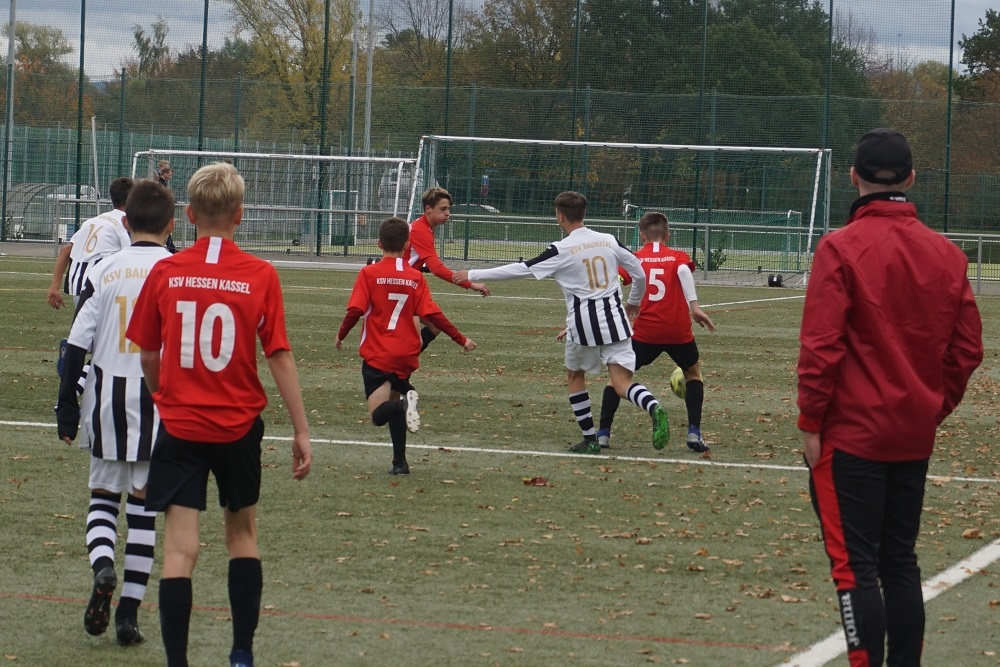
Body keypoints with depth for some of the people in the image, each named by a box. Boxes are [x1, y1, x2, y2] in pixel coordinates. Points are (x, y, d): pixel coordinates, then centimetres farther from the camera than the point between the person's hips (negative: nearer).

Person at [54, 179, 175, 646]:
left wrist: (66, 407, 6)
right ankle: (129, 609, 5)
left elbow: (77, 345, -1)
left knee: (103, 495, 15)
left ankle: (102, 566, -14)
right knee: (144, 504, 7)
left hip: (107, 400, 1)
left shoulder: (103, 271, 0)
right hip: (161, 402, -1)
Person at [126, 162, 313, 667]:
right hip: (239, 426, 1)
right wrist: (301, 431, 0)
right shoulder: (261, 276, -7)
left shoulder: (165, 273, -4)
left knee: (180, 547, -3)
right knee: (242, 534, 20)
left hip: (179, 424, -1)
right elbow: (280, 358, -7)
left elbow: (148, 356, 6)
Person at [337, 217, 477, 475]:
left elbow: (355, 311, -12)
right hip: (406, 355, 3)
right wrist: (461, 340, 5)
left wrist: (341, 336, 5)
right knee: (394, 404, 22)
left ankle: (404, 402, -35)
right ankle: (400, 462, 18)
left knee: (379, 414, -5)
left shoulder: (369, 274, -6)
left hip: (377, 356, -3)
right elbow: (433, 315, -3)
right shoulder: (416, 278, 1)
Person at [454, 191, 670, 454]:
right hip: (614, 318, 3)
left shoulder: (561, 251, -7)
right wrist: (634, 301, 32)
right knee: (622, 383, -3)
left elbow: (521, 269, -5)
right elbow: (639, 273, 11)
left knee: (575, 375, 22)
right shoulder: (608, 241, 5)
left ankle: (590, 440, 20)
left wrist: (473, 275, 2)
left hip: (583, 323, -3)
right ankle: (653, 406, -35)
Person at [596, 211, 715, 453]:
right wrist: (694, 306, -23)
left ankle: (603, 433, 6)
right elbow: (683, 271, -14)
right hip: (678, 331, 1)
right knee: (693, 372, 24)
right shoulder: (678, 257, 9)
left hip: (645, 331, -1)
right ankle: (694, 433, 13)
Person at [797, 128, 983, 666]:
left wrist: (811, 421, -7)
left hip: (851, 434, -5)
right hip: (915, 439, 5)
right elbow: (967, 349, 6)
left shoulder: (841, 248, -12)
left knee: (855, 565, -2)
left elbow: (821, 346, -16)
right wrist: (934, 408, 15)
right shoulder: (947, 255, 3)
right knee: (899, 562, 15)